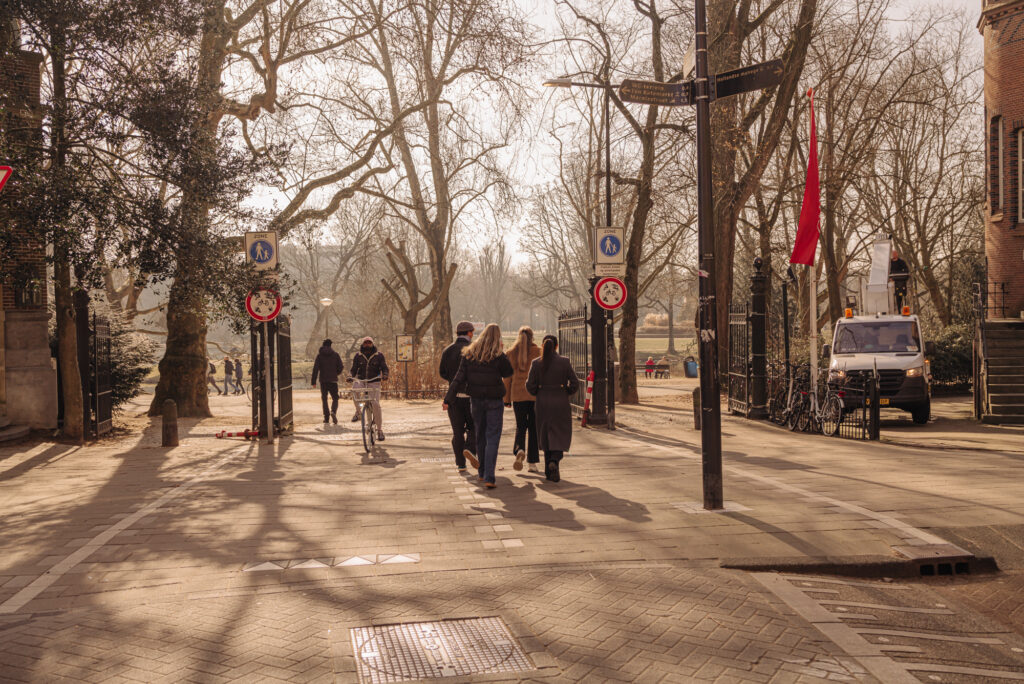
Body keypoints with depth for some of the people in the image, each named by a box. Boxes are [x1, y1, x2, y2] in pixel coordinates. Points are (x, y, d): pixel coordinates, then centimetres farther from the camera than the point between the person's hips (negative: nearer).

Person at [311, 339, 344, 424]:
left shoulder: (319, 355, 1)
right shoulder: (335, 355, 2)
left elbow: (315, 368, -5)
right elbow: (340, 367, -1)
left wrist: (313, 381, -4)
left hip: (323, 380, 0)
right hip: (333, 380, 0)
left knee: (324, 399, 9)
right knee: (335, 398, 8)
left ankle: (326, 418, 4)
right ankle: (333, 412, -21)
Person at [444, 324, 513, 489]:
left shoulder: (470, 354, -1)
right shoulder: (498, 356, -12)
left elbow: (459, 378, -3)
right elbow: (509, 373, 3)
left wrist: (448, 399, -2)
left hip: (476, 399, 4)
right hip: (494, 401, -4)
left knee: (480, 436, 18)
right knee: (492, 438, -2)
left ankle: (482, 473, 31)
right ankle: (489, 478, -11)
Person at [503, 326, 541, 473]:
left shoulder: (511, 353, 1)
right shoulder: (538, 352, -3)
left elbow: (507, 377, 4)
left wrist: (506, 398, 10)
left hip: (518, 394, 1)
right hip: (535, 394, -1)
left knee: (520, 426, 12)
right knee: (533, 427, 7)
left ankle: (519, 450, -16)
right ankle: (532, 462, 8)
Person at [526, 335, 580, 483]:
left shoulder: (536, 363, -4)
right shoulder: (565, 362, -6)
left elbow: (530, 386, -4)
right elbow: (575, 383, -6)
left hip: (543, 404, 2)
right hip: (561, 404, -2)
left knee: (546, 437, 14)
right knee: (561, 436, 7)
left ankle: (549, 471, 15)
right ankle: (555, 461, -19)